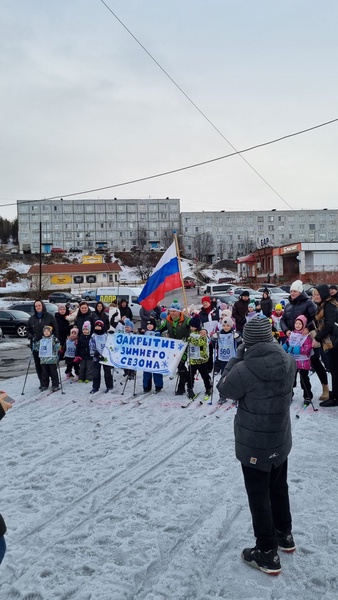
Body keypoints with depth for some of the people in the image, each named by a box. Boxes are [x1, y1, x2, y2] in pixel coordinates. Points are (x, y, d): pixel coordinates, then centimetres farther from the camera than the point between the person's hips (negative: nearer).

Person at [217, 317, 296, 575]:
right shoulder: (288, 362, -9)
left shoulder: (244, 369, -26)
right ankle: (284, 534, 44)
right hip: (281, 440, 6)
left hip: (254, 444, -6)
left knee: (259, 496, 8)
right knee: (279, 488, 25)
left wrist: (237, 358, -4)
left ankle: (268, 553, 19)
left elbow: (225, 389, -7)